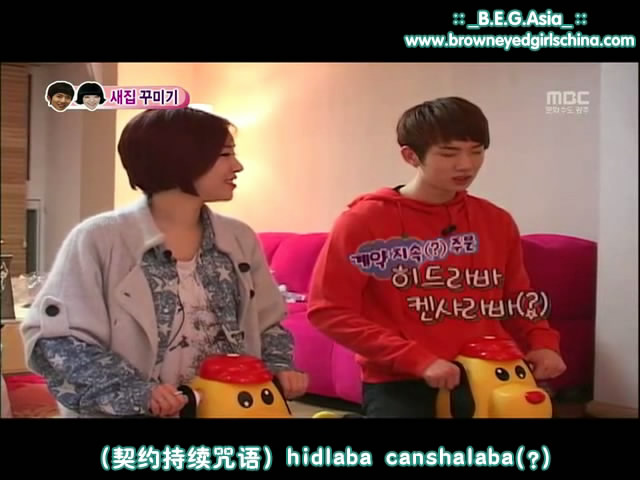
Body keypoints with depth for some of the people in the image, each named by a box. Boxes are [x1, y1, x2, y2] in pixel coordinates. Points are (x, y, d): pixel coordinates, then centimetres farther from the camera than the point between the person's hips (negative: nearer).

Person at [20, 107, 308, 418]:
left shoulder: (240, 239, 1)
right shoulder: (99, 239, -13)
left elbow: (267, 325, 10)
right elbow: (53, 340, -15)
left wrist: (280, 369, -8)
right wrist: (134, 392, -23)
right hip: (129, 412, -4)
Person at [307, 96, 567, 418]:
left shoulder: (497, 221, 9)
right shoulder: (365, 220, -5)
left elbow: (516, 299, 22)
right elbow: (329, 311, -10)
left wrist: (543, 342, 1)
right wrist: (418, 360, -17)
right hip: (400, 380, -5)